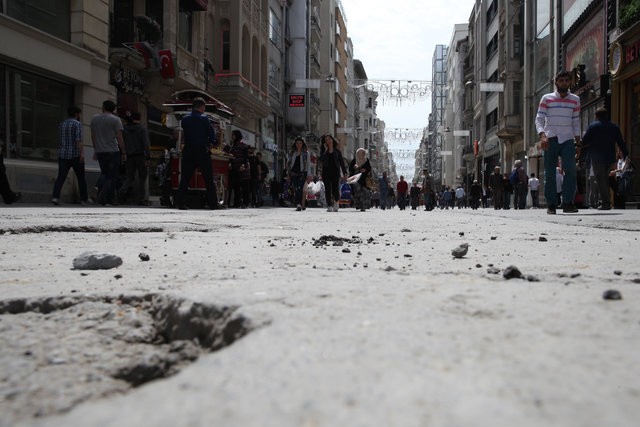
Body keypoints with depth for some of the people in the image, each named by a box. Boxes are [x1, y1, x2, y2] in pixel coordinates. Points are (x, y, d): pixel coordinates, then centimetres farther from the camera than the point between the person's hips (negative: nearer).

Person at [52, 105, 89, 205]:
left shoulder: (61, 124, 13)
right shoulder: (77, 124, -7)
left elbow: (61, 139, 21)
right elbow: (78, 140, -18)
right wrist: (82, 153, -23)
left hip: (63, 155, 5)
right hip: (75, 155, -5)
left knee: (61, 177, -1)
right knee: (81, 177, 8)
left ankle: (55, 196, -18)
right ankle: (84, 199, 15)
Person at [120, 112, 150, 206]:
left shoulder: (124, 129, 8)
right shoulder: (142, 129, -4)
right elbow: (146, 144, -12)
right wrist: (148, 157, -14)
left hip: (129, 156, 3)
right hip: (140, 156, -3)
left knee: (130, 177, 11)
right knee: (142, 177, 5)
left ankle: (123, 190, -20)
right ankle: (140, 199, 4)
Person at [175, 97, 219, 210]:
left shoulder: (184, 119, 9)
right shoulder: (204, 118, -5)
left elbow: (184, 134, 11)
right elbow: (212, 133, -6)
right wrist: (211, 144, 7)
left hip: (188, 151, 4)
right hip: (202, 152, -4)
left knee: (184, 179, 6)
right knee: (209, 179, 2)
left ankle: (180, 202, 0)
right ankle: (213, 203, 2)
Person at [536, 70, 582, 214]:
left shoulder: (575, 100, 13)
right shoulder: (546, 98, 5)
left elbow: (576, 122, 17)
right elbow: (539, 119, -1)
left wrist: (578, 140, 9)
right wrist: (542, 135, -17)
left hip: (568, 139, 2)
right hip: (550, 140, -1)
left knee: (571, 170, -14)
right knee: (550, 173, -1)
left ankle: (568, 203, -10)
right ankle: (551, 205, 5)